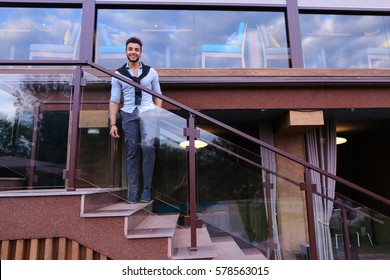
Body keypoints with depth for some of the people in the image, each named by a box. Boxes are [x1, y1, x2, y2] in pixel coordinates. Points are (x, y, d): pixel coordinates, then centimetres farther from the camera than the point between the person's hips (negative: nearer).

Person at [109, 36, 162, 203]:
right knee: (132, 151, 0)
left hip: (148, 111, -1)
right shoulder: (118, 74, 11)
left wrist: (158, 115, 1)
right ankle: (133, 190, 7)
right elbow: (114, 100, 8)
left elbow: (157, 95, 14)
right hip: (128, 114, 1)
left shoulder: (151, 72, 12)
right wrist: (113, 124, 1)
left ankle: (147, 188, -10)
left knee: (147, 146, -20)